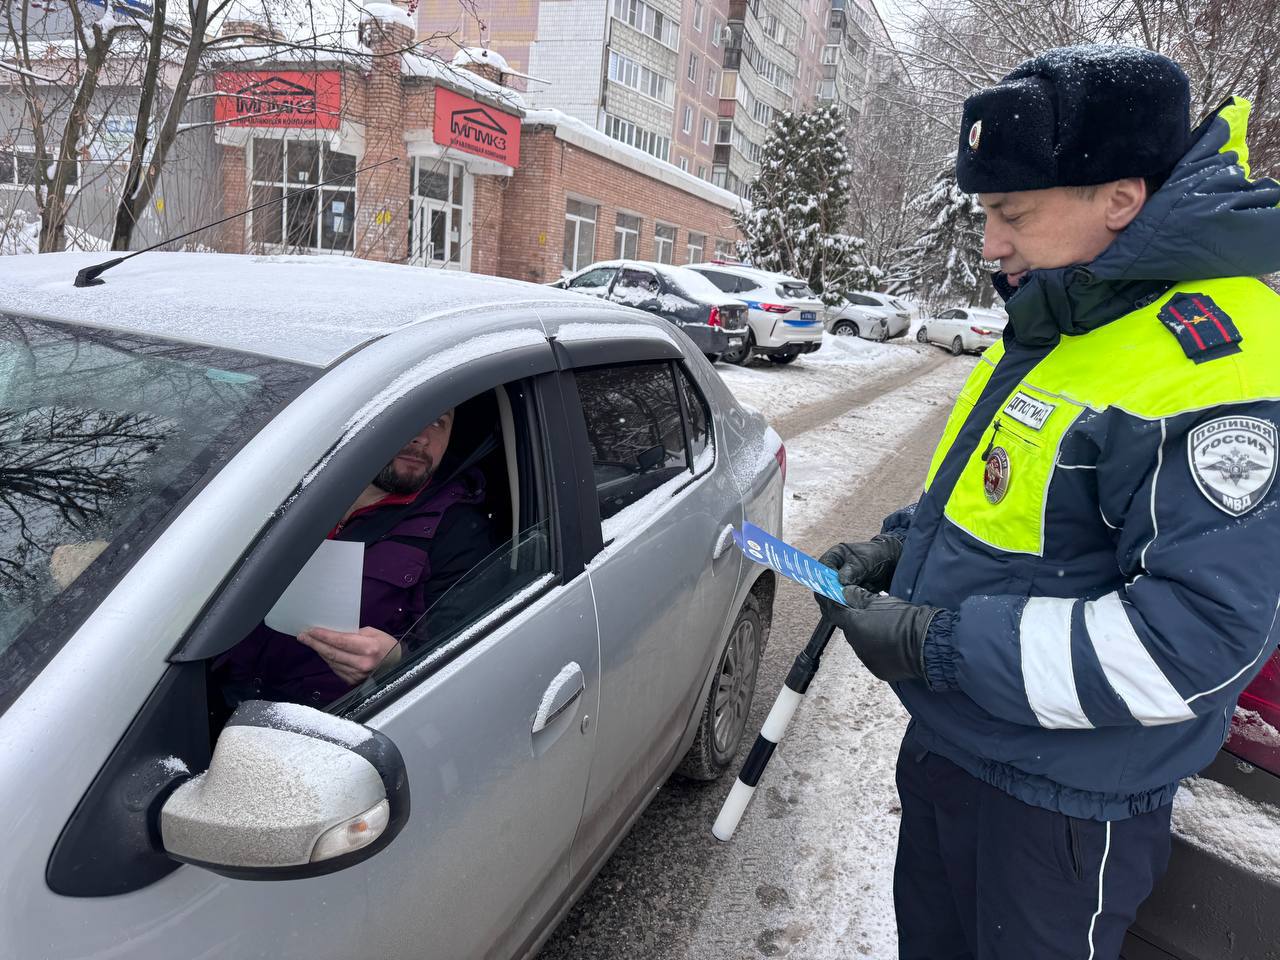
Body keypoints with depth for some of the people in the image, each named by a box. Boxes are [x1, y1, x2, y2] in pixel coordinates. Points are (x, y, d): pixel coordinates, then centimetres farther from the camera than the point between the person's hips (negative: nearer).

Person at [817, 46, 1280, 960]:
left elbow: (1197, 638, -30)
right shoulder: (1055, 324, 5)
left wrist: (935, 645, -27)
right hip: (948, 740, 9)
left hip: (1058, 806, -8)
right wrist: (902, 546, 1)